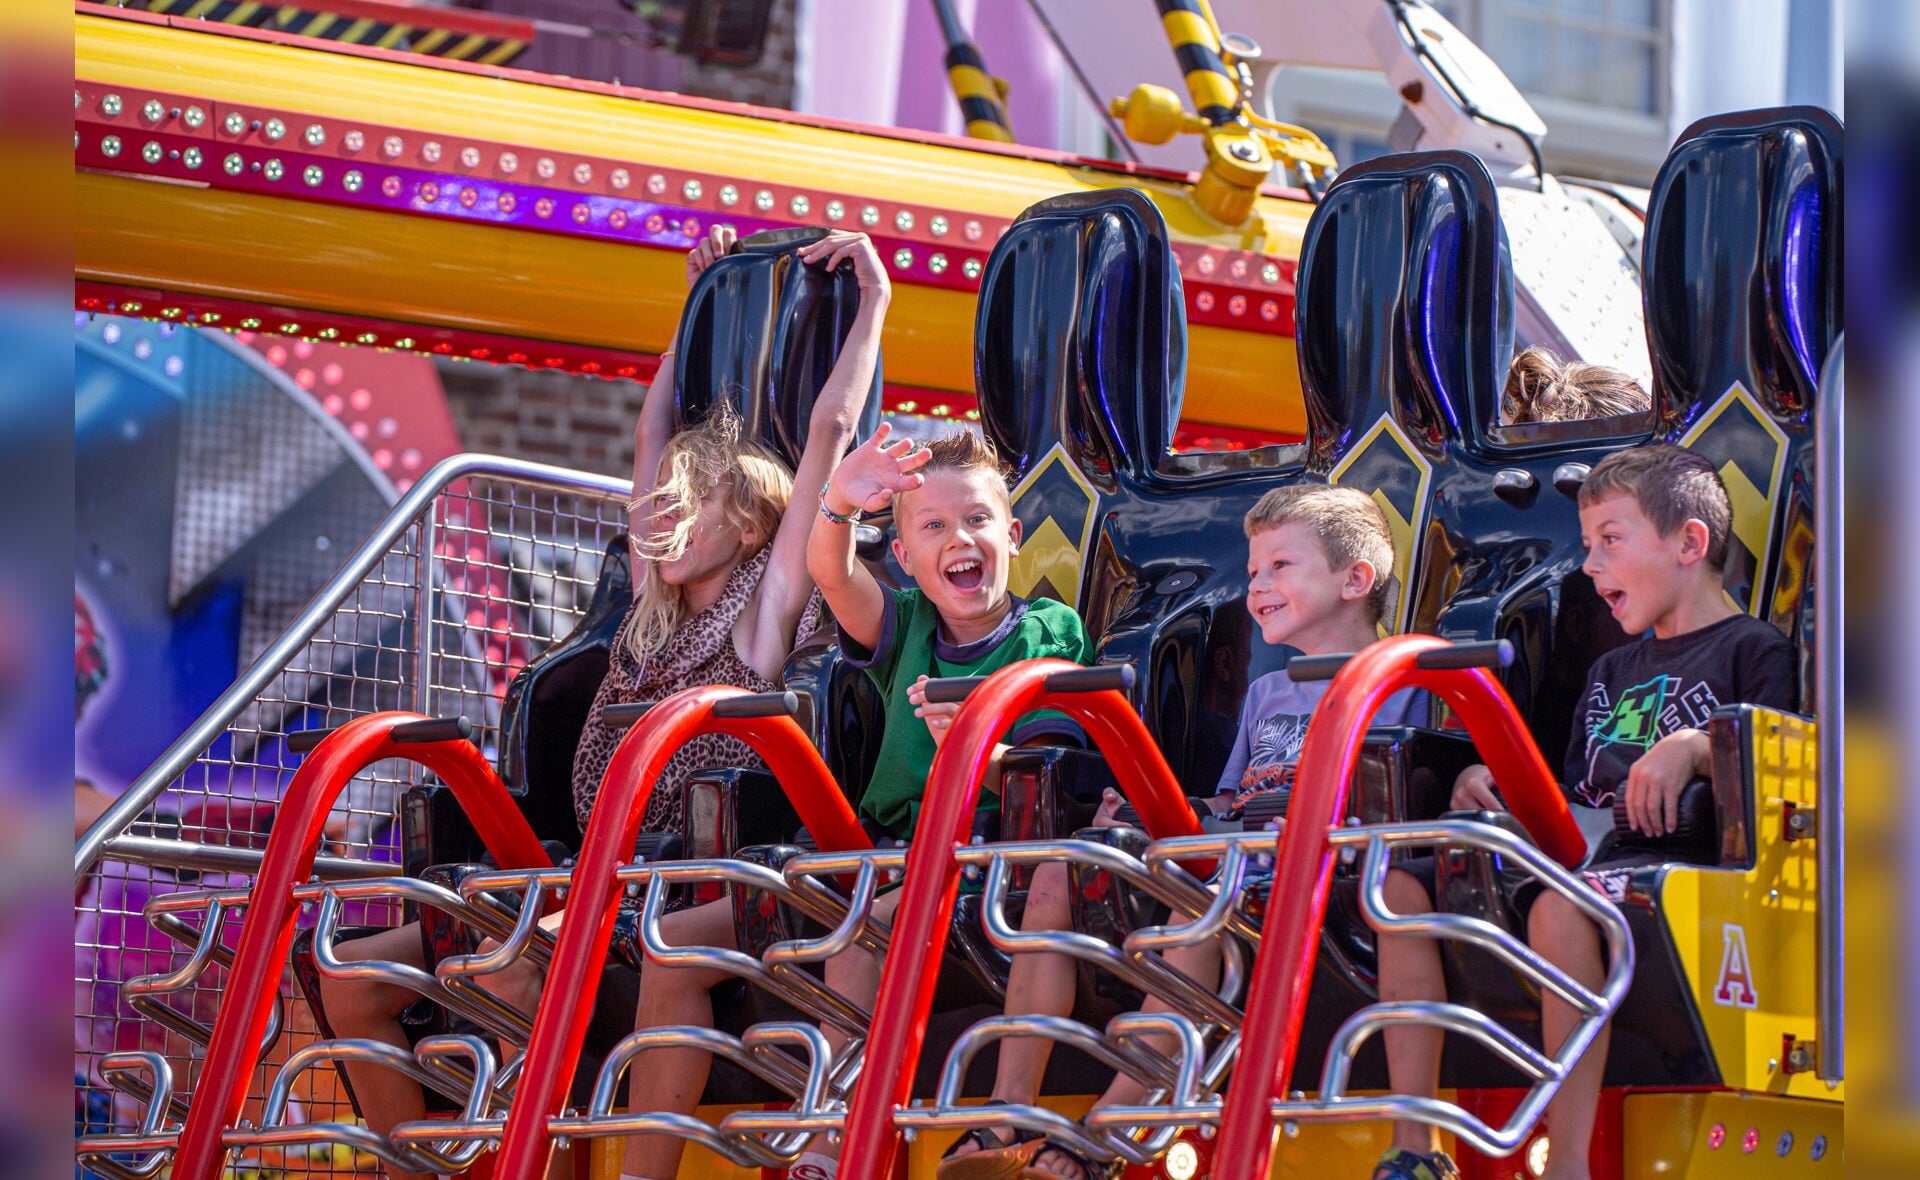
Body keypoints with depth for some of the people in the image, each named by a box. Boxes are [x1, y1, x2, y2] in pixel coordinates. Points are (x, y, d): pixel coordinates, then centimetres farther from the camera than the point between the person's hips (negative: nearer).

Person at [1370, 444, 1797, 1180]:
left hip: (1681, 862, -8)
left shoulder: (1752, 650, 4)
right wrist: (1496, 789, 10)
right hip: (1585, 856, 9)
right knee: (1401, 885, -8)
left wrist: (1696, 748, -24)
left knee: (1561, 903, -40)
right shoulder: (1612, 672, 29)